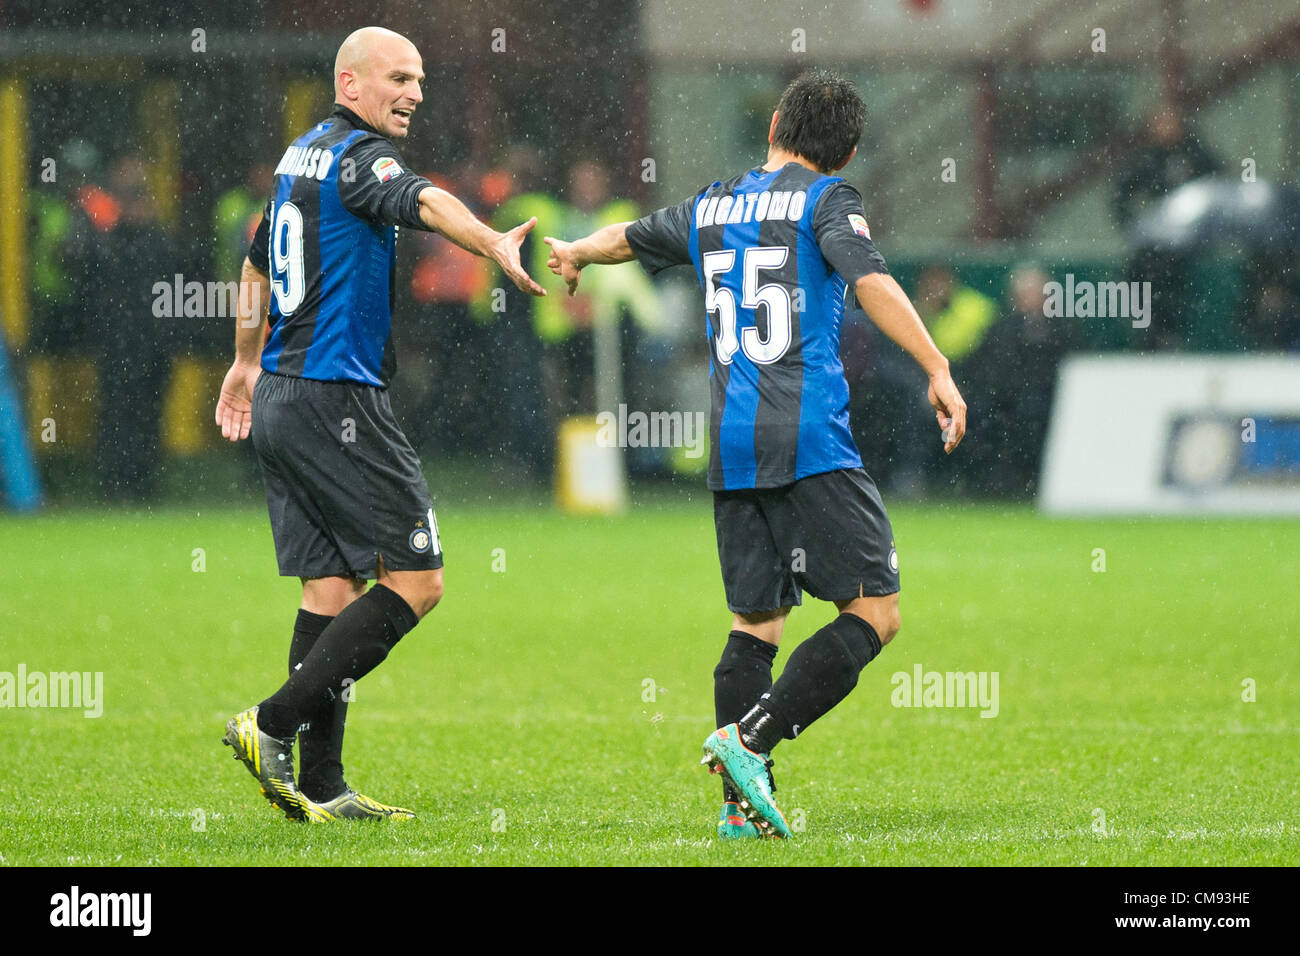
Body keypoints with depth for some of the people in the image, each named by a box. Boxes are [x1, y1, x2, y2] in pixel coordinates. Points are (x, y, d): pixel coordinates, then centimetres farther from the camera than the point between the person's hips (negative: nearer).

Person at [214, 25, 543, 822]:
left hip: (280, 399, 10)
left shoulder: (300, 156, 17)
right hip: (337, 398, -10)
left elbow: (258, 263, 32)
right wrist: (495, 246, -53)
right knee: (415, 579, -6)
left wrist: (246, 364, 46)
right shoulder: (358, 156, -11)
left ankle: (321, 786, 5)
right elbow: (422, 202, -34)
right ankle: (275, 724, -10)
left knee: (331, 588, 8)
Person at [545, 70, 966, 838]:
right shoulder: (827, 200, 1)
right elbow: (871, 281, -16)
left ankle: (744, 804, 3)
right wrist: (938, 369, -21)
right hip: (810, 438, -6)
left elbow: (630, 236, 36)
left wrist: (574, 254, 57)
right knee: (874, 611, -4)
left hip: (730, 445, 6)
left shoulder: (712, 207, 18)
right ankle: (748, 739, -17)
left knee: (755, 622, 12)